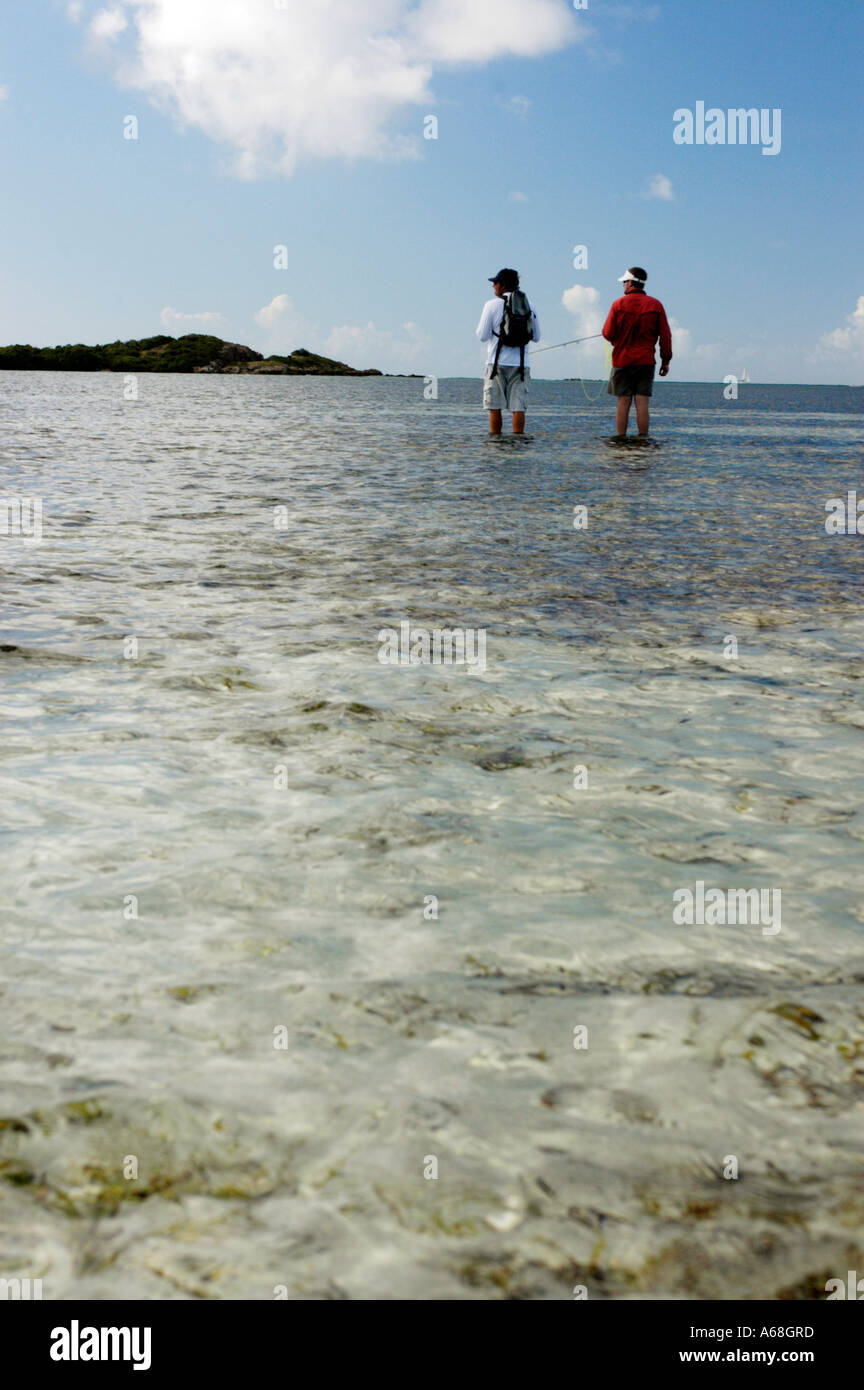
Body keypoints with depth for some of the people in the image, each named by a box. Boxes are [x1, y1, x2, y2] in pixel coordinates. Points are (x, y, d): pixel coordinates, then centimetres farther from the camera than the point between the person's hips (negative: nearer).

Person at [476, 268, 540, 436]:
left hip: (497, 362, -2)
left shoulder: (492, 305, -4)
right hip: (520, 363, 2)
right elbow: (536, 337, 13)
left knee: (495, 407, 3)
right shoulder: (528, 306, 7)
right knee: (519, 407, 0)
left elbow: (482, 336, -5)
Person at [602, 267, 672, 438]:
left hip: (622, 360, -1)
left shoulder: (618, 304, -4)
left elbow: (607, 333, -5)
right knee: (642, 402, -1)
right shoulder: (655, 305, 2)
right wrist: (665, 361, 8)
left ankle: (621, 439, 3)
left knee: (623, 403, 2)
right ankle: (643, 439, -3)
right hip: (646, 361, 1)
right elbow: (665, 336, 1)